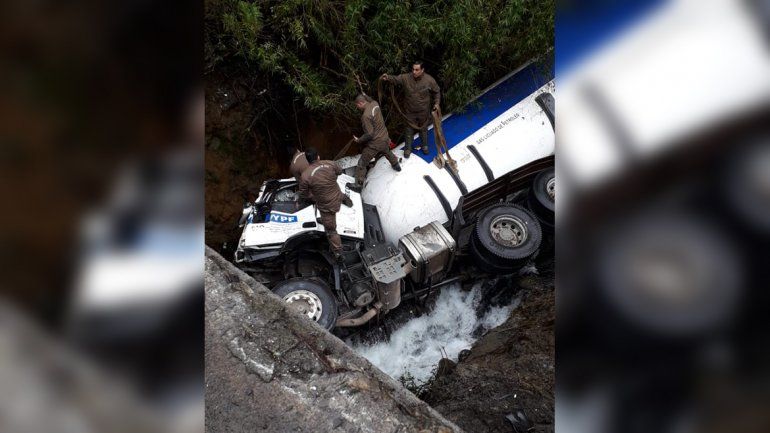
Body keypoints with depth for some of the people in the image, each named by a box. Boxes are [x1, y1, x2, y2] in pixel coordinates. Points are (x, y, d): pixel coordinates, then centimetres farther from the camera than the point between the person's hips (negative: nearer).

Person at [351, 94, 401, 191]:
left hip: (375, 143, -8)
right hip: (384, 138, 8)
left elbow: (369, 134, -26)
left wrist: (359, 140, -12)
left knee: (362, 163, 5)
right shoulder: (374, 103, -7)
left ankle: (358, 185, 12)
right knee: (387, 152, 38)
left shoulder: (366, 116, -29)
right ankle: (396, 165, 60)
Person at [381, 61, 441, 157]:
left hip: (423, 112, 0)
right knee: (409, 130, 14)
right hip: (410, 111, 0)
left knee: (423, 129, 20)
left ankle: (425, 146, 44)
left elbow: (437, 92, -1)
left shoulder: (429, 80, -16)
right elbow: (395, 79, -17)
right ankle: (408, 148, 32)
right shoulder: (406, 78, -16)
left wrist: (436, 103, -7)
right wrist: (388, 77, -39)